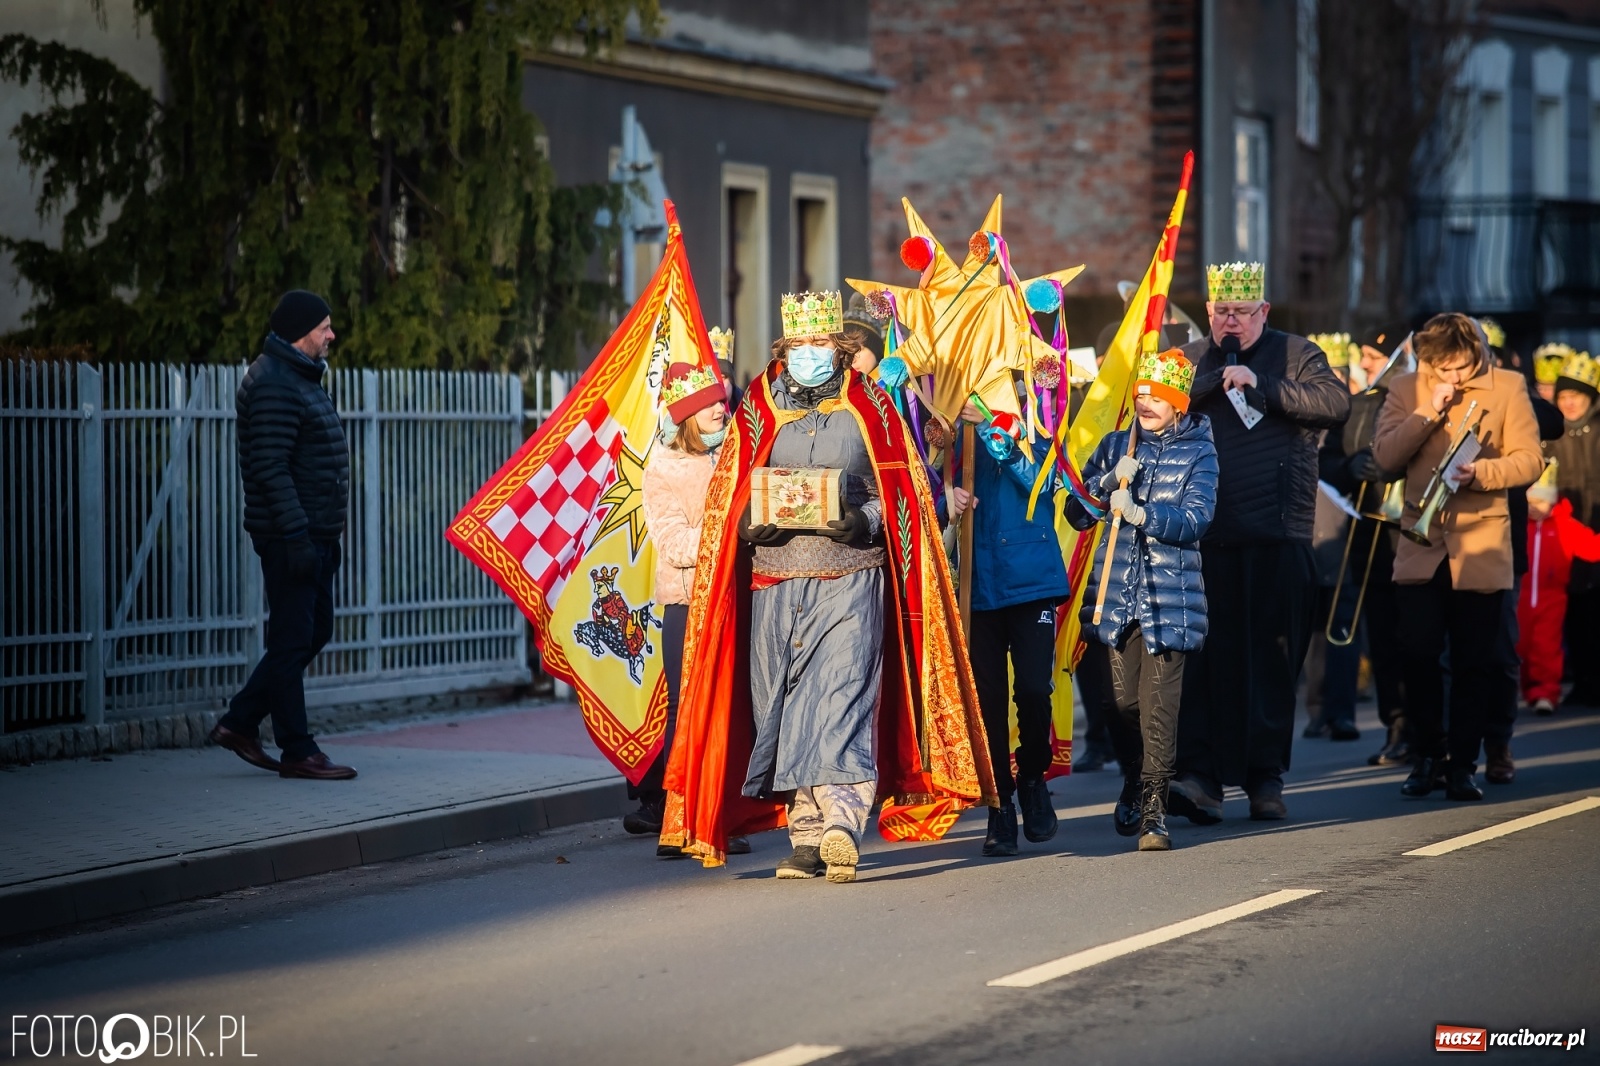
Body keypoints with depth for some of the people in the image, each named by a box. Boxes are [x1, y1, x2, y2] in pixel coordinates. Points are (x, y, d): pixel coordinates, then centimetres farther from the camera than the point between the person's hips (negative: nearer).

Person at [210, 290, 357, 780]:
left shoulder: (301, 378, 18)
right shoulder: (273, 385, -15)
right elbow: (271, 468, -21)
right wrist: (297, 534, -25)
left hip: (314, 534, 11)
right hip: (290, 537, -11)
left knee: (314, 632, 14)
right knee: (293, 639, -5)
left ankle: (240, 722, 21)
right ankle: (297, 752, 1)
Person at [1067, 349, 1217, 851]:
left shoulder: (1198, 453, 3)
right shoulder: (1116, 446, 12)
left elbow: (1195, 520, -11)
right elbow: (1076, 512, 7)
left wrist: (1141, 513, -25)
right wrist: (1109, 481, -10)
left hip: (1169, 596, -3)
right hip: (1117, 593, 3)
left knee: (1160, 702, -10)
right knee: (1123, 699, 6)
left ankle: (1154, 807, -9)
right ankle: (1133, 783, 28)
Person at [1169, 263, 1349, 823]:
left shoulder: (1296, 355, 9)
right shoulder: (1188, 360, 17)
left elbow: (1336, 401, -9)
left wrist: (1260, 384, -13)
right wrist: (1216, 378, -5)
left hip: (1277, 535, -1)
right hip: (1203, 534, 1)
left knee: (1272, 655, 3)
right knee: (1203, 653, -6)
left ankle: (1266, 777, 11)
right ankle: (1199, 775, -7)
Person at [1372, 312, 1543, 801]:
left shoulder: (1508, 387, 2)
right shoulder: (1405, 390, 7)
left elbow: (1529, 459, -2)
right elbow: (1385, 454, -4)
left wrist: (1481, 473, -18)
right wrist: (1429, 413, -13)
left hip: (1481, 545, -1)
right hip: (1421, 545, 1)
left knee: (1477, 661, 0)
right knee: (1418, 653, -5)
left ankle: (1462, 764, 10)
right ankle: (1428, 757, 10)